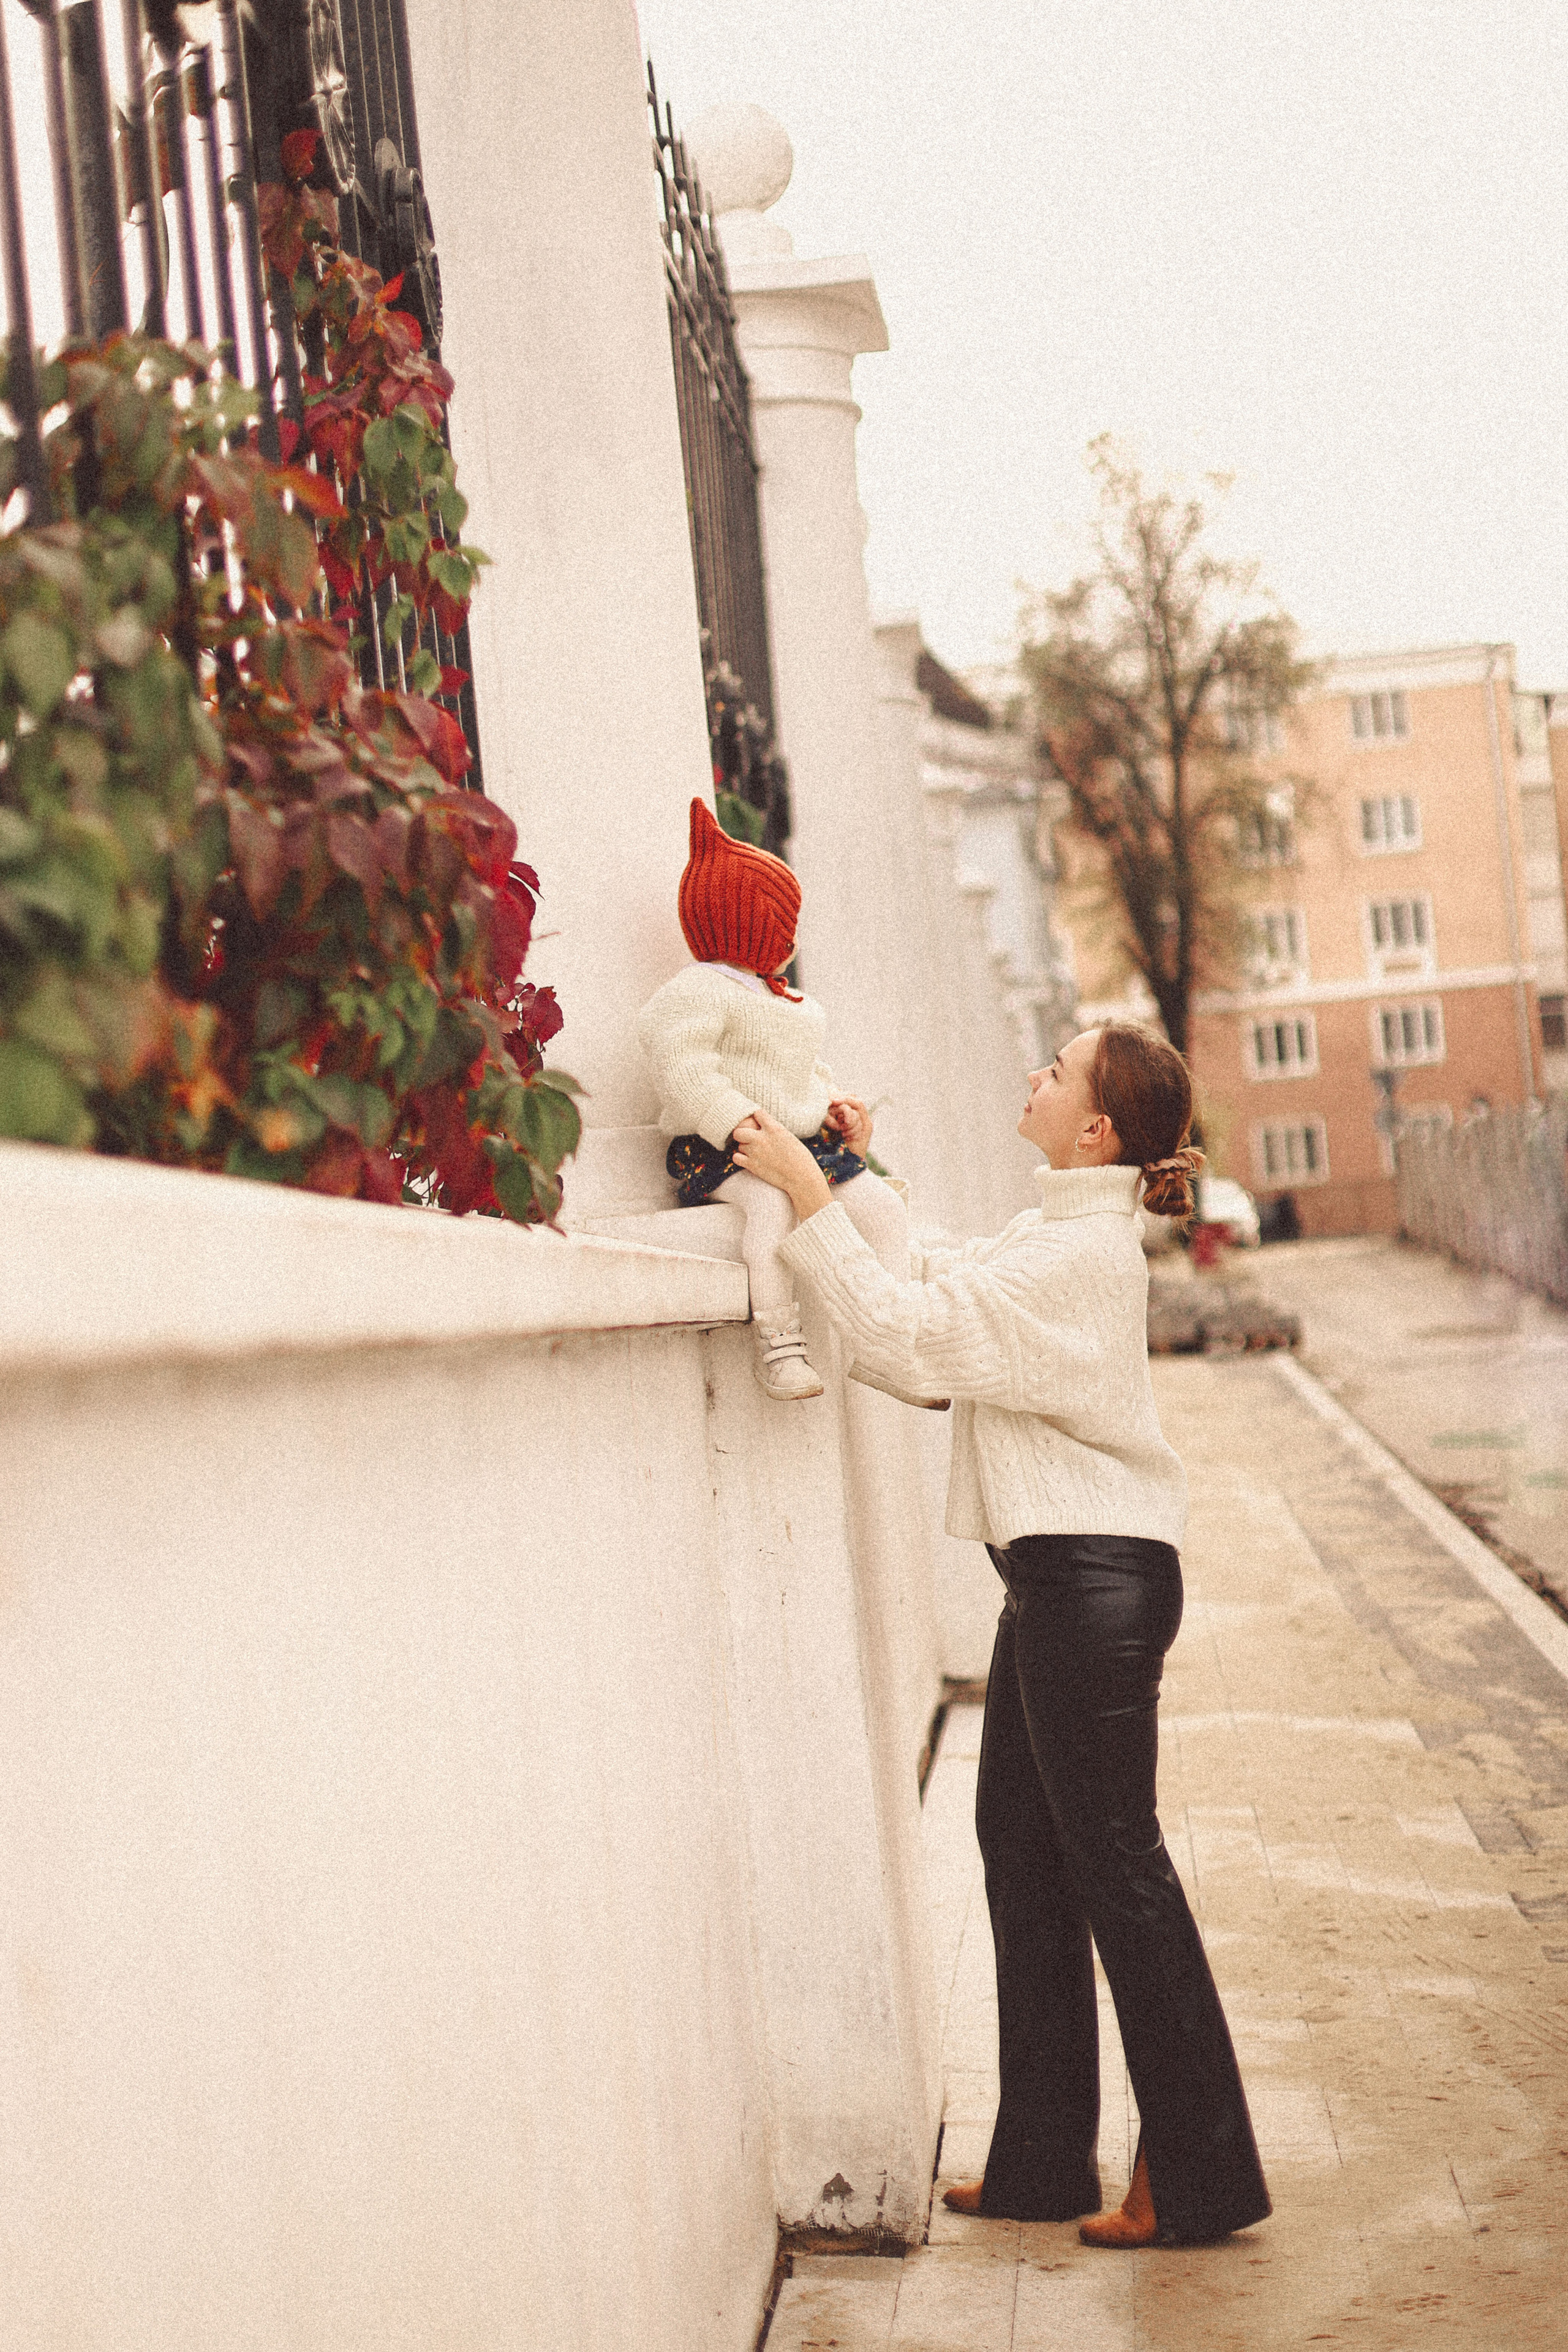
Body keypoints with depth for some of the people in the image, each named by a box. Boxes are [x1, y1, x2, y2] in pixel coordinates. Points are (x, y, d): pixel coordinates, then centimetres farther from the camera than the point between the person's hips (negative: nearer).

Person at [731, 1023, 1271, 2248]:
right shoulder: (1065, 1234, 15)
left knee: (1115, 1862, -3)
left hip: (1095, 1577, -10)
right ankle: (1044, 2160, 22)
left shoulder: (1085, 1250, -17)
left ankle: (1200, 2180, 8)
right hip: (1064, 1573, 10)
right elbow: (940, 1282, 20)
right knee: (1022, 1844, 13)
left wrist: (813, 1196, -18)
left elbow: (916, 1334, -22)